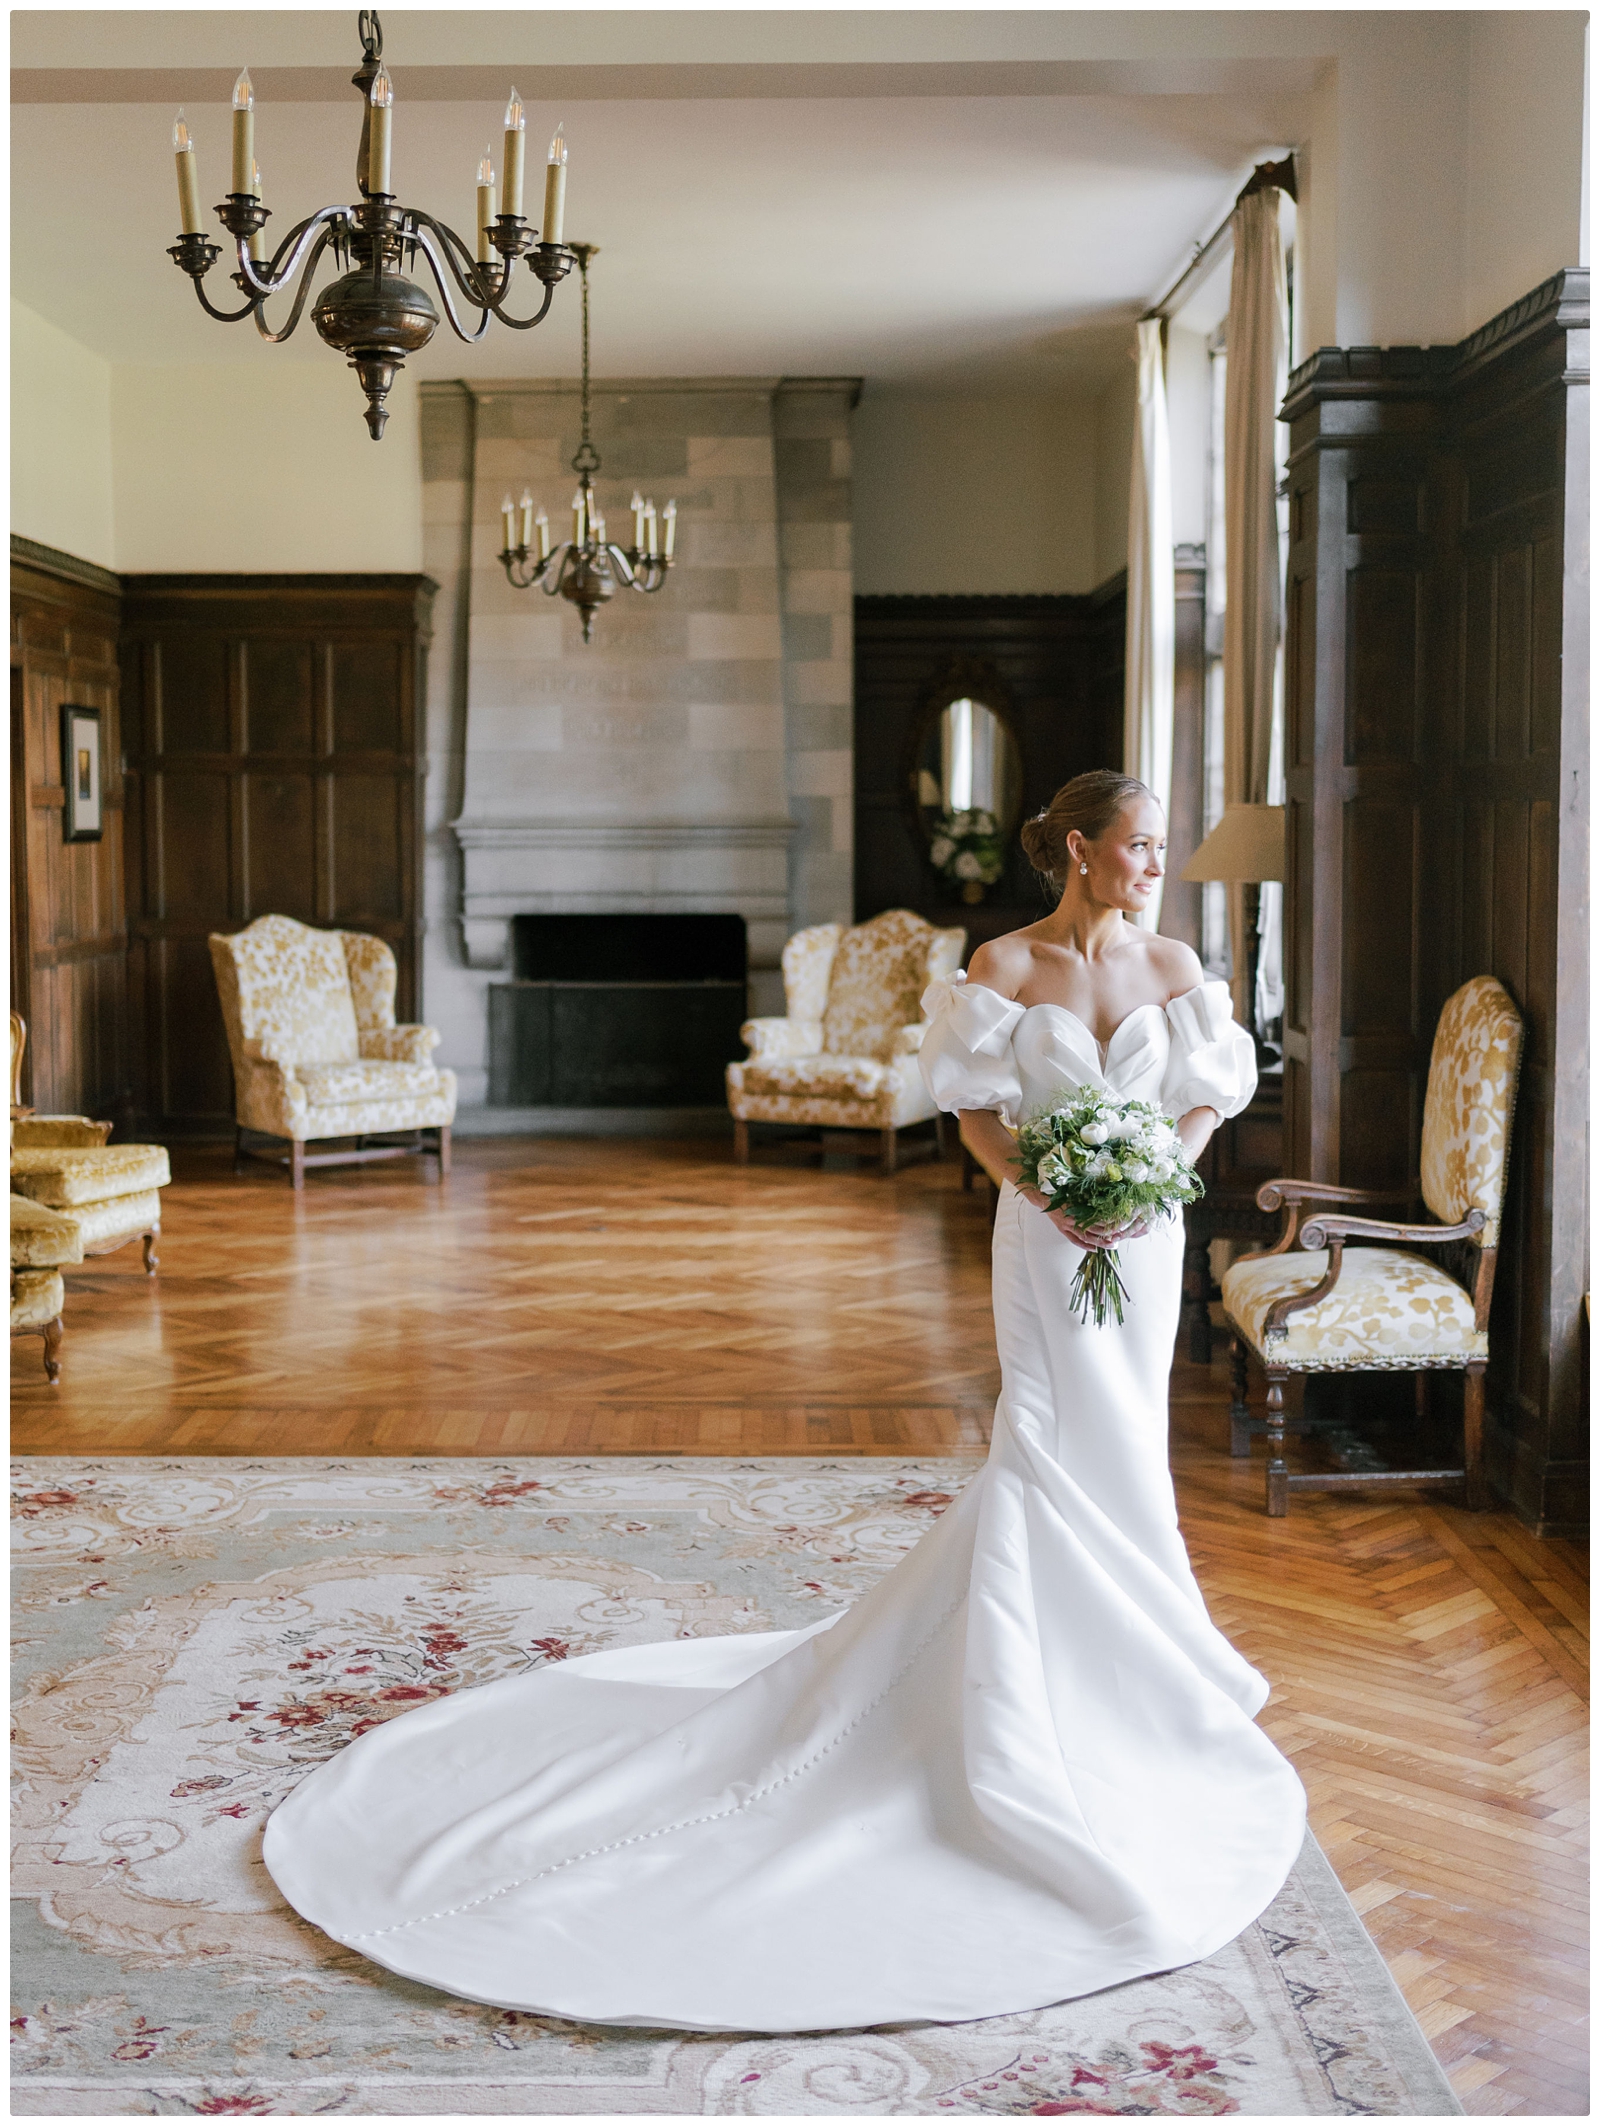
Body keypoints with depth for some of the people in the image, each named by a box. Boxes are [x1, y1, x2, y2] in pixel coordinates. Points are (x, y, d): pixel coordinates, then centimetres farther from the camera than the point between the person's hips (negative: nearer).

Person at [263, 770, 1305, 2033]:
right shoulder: (1005, 967, -6)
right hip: (1048, 1242, -3)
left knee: (1114, 1451, 10)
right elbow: (975, 1110, -4)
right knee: (1059, 1446, -4)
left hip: (1144, 1239, 4)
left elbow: (1208, 1099, 7)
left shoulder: (1175, 968, 4)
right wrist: (1047, 1194, -19)